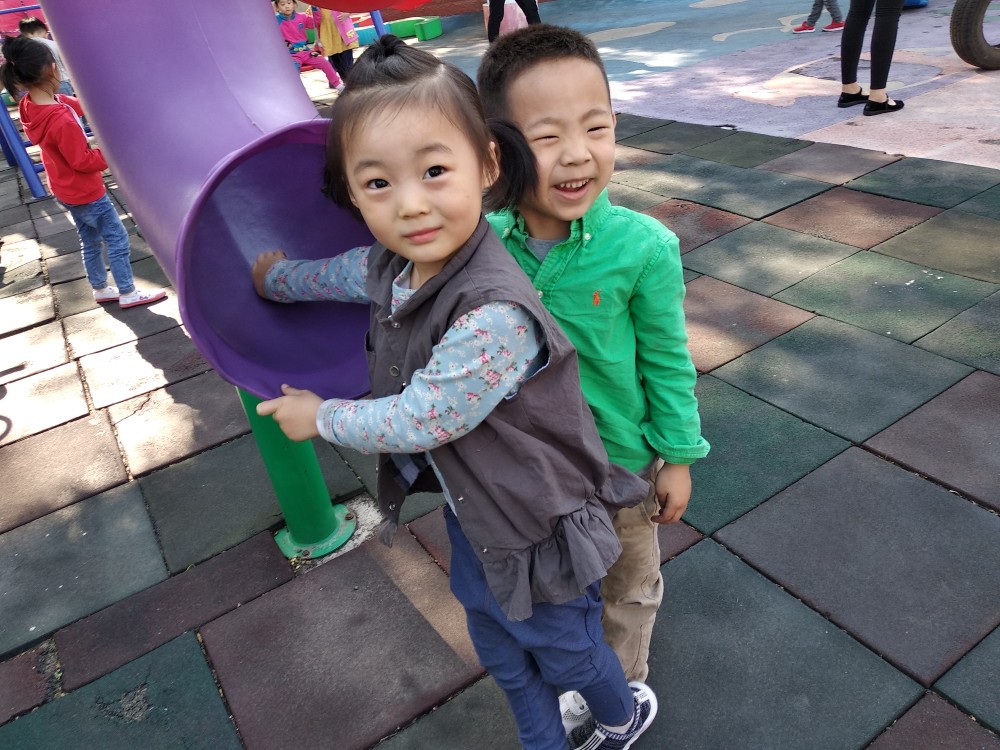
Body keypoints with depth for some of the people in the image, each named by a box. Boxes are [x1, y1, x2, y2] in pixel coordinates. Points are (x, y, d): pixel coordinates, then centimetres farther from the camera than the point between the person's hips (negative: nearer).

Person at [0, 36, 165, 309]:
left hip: (67, 191, 9)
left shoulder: (30, 104, -4)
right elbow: (84, 162, -23)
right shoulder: (62, 120, -32)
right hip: (86, 193, -9)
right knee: (118, 240, 4)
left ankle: (100, 289, 34)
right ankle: (128, 294, 13)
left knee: (90, 242, 21)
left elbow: (78, 106, 7)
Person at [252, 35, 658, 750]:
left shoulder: (494, 316, -38)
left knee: (564, 652, 22)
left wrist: (320, 416, -11)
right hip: (472, 512, 8)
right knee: (499, 649, 28)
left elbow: (417, 420, -29)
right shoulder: (393, 267, -11)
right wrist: (275, 278, 31)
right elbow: (342, 273, 13)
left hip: (535, 528, -7)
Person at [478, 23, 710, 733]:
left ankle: (624, 682, 56)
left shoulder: (641, 246, -26)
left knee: (629, 587, 25)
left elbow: (668, 361, -12)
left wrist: (678, 457, -5)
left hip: (622, 459, -3)